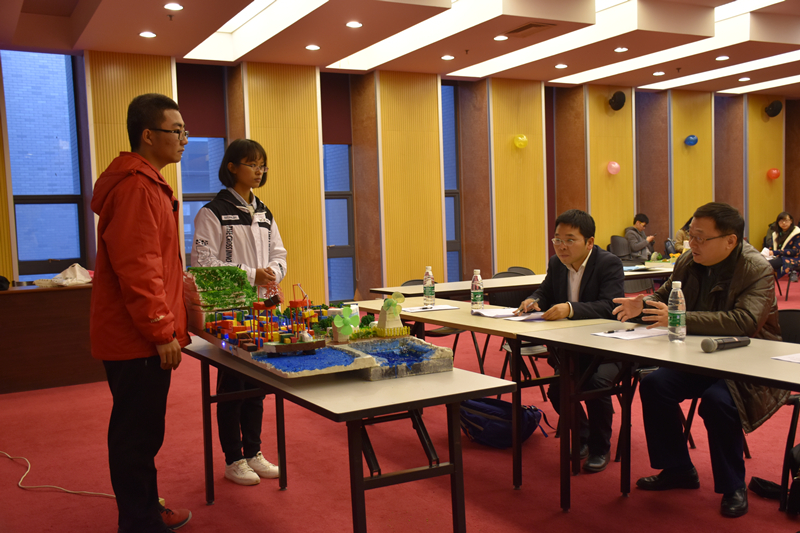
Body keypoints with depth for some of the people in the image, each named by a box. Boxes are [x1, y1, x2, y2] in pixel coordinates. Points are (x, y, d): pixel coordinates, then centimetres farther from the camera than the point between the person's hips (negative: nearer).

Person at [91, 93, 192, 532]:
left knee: (140, 431, 19)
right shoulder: (135, 188, -18)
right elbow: (136, 268, -24)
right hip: (137, 341, -11)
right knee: (138, 435, -1)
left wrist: (171, 323, 24)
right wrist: (163, 331, -20)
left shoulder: (146, 184, 18)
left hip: (140, 337, 11)